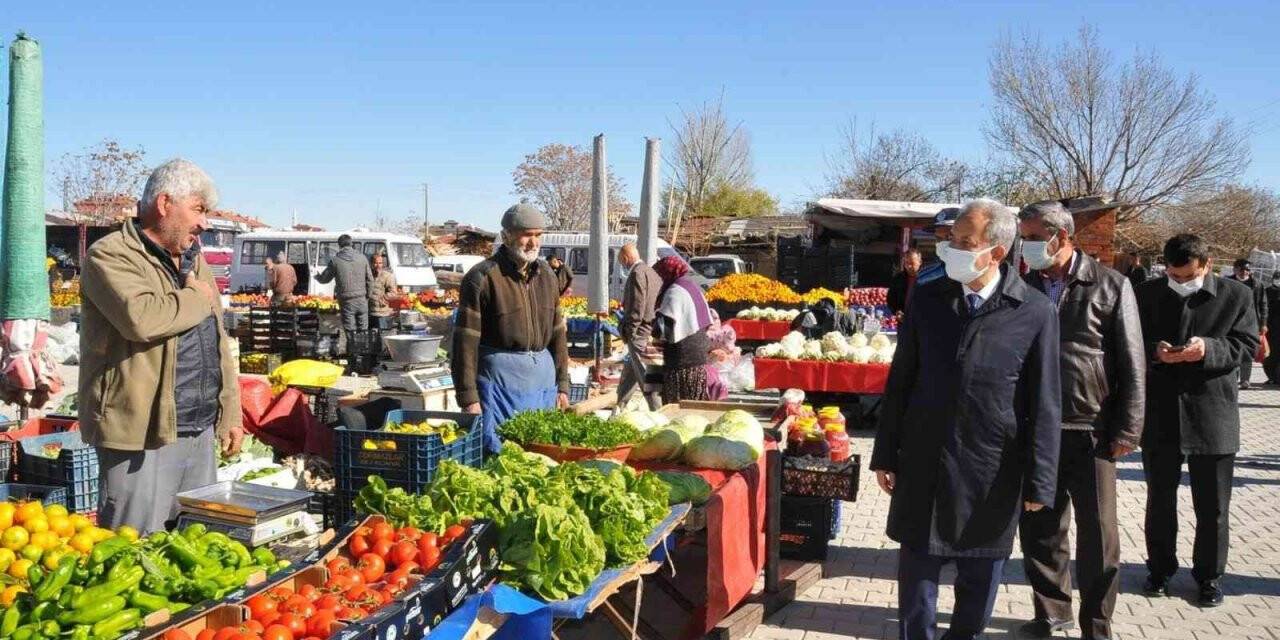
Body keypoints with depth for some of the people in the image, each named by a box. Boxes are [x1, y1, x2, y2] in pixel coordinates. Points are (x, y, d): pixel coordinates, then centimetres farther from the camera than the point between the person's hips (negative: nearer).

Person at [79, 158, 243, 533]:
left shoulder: (192, 259, 18)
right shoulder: (111, 256, -8)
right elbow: (141, 317, -29)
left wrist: (230, 415, 17)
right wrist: (198, 299, -10)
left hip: (201, 431, 8)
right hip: (143, 433, -8)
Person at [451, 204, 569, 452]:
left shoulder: (546, 274, 10)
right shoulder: (482, 277, -10)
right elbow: (465, 341, -12)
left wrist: (562, 385, 11)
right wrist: (468, 398, -15)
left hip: (544, 375, 6)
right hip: (499, 374, -6)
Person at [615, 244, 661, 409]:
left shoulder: (637, 273, -14)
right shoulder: (653, 272, 15)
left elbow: (637, 306, -19)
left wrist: (628, 331, -14)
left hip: (639, 333, -10)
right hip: (652, 330, 10)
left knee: (644, 375, -8)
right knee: (630, 372, 20)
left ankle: (658, 410, -10)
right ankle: (620, 406, 32)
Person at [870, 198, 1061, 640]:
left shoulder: (1036, 313, -7)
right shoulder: (927, 299, 0)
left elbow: (1044, 405, -5)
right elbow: (899, 383, 5)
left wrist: (1038, 483, -6)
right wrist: (885, 455, 5)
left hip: (991, 478, -2)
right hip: (922, 468, 2)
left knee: (979, 584, 14)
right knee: (916, 581, 11)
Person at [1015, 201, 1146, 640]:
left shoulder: (1110, 286, -4)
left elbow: (1132, 364, -4)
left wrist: (1126, 431, -8)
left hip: (1091, 431, -3)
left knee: (1097, 535, 6)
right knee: (1038, 530, 12)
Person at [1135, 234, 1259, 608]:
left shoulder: (1236, 295, -3)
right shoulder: (1147, 294, -1)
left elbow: (1247, 345, -4)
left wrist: (1209, 349, -23)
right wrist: (1154, 351, -20)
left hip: (1213, 416, -1)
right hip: (1159, 416, 1)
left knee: (1212, 507, 10)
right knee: (1160, 500, 15)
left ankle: (1209, 576, 27)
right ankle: (1160, 569, 31)